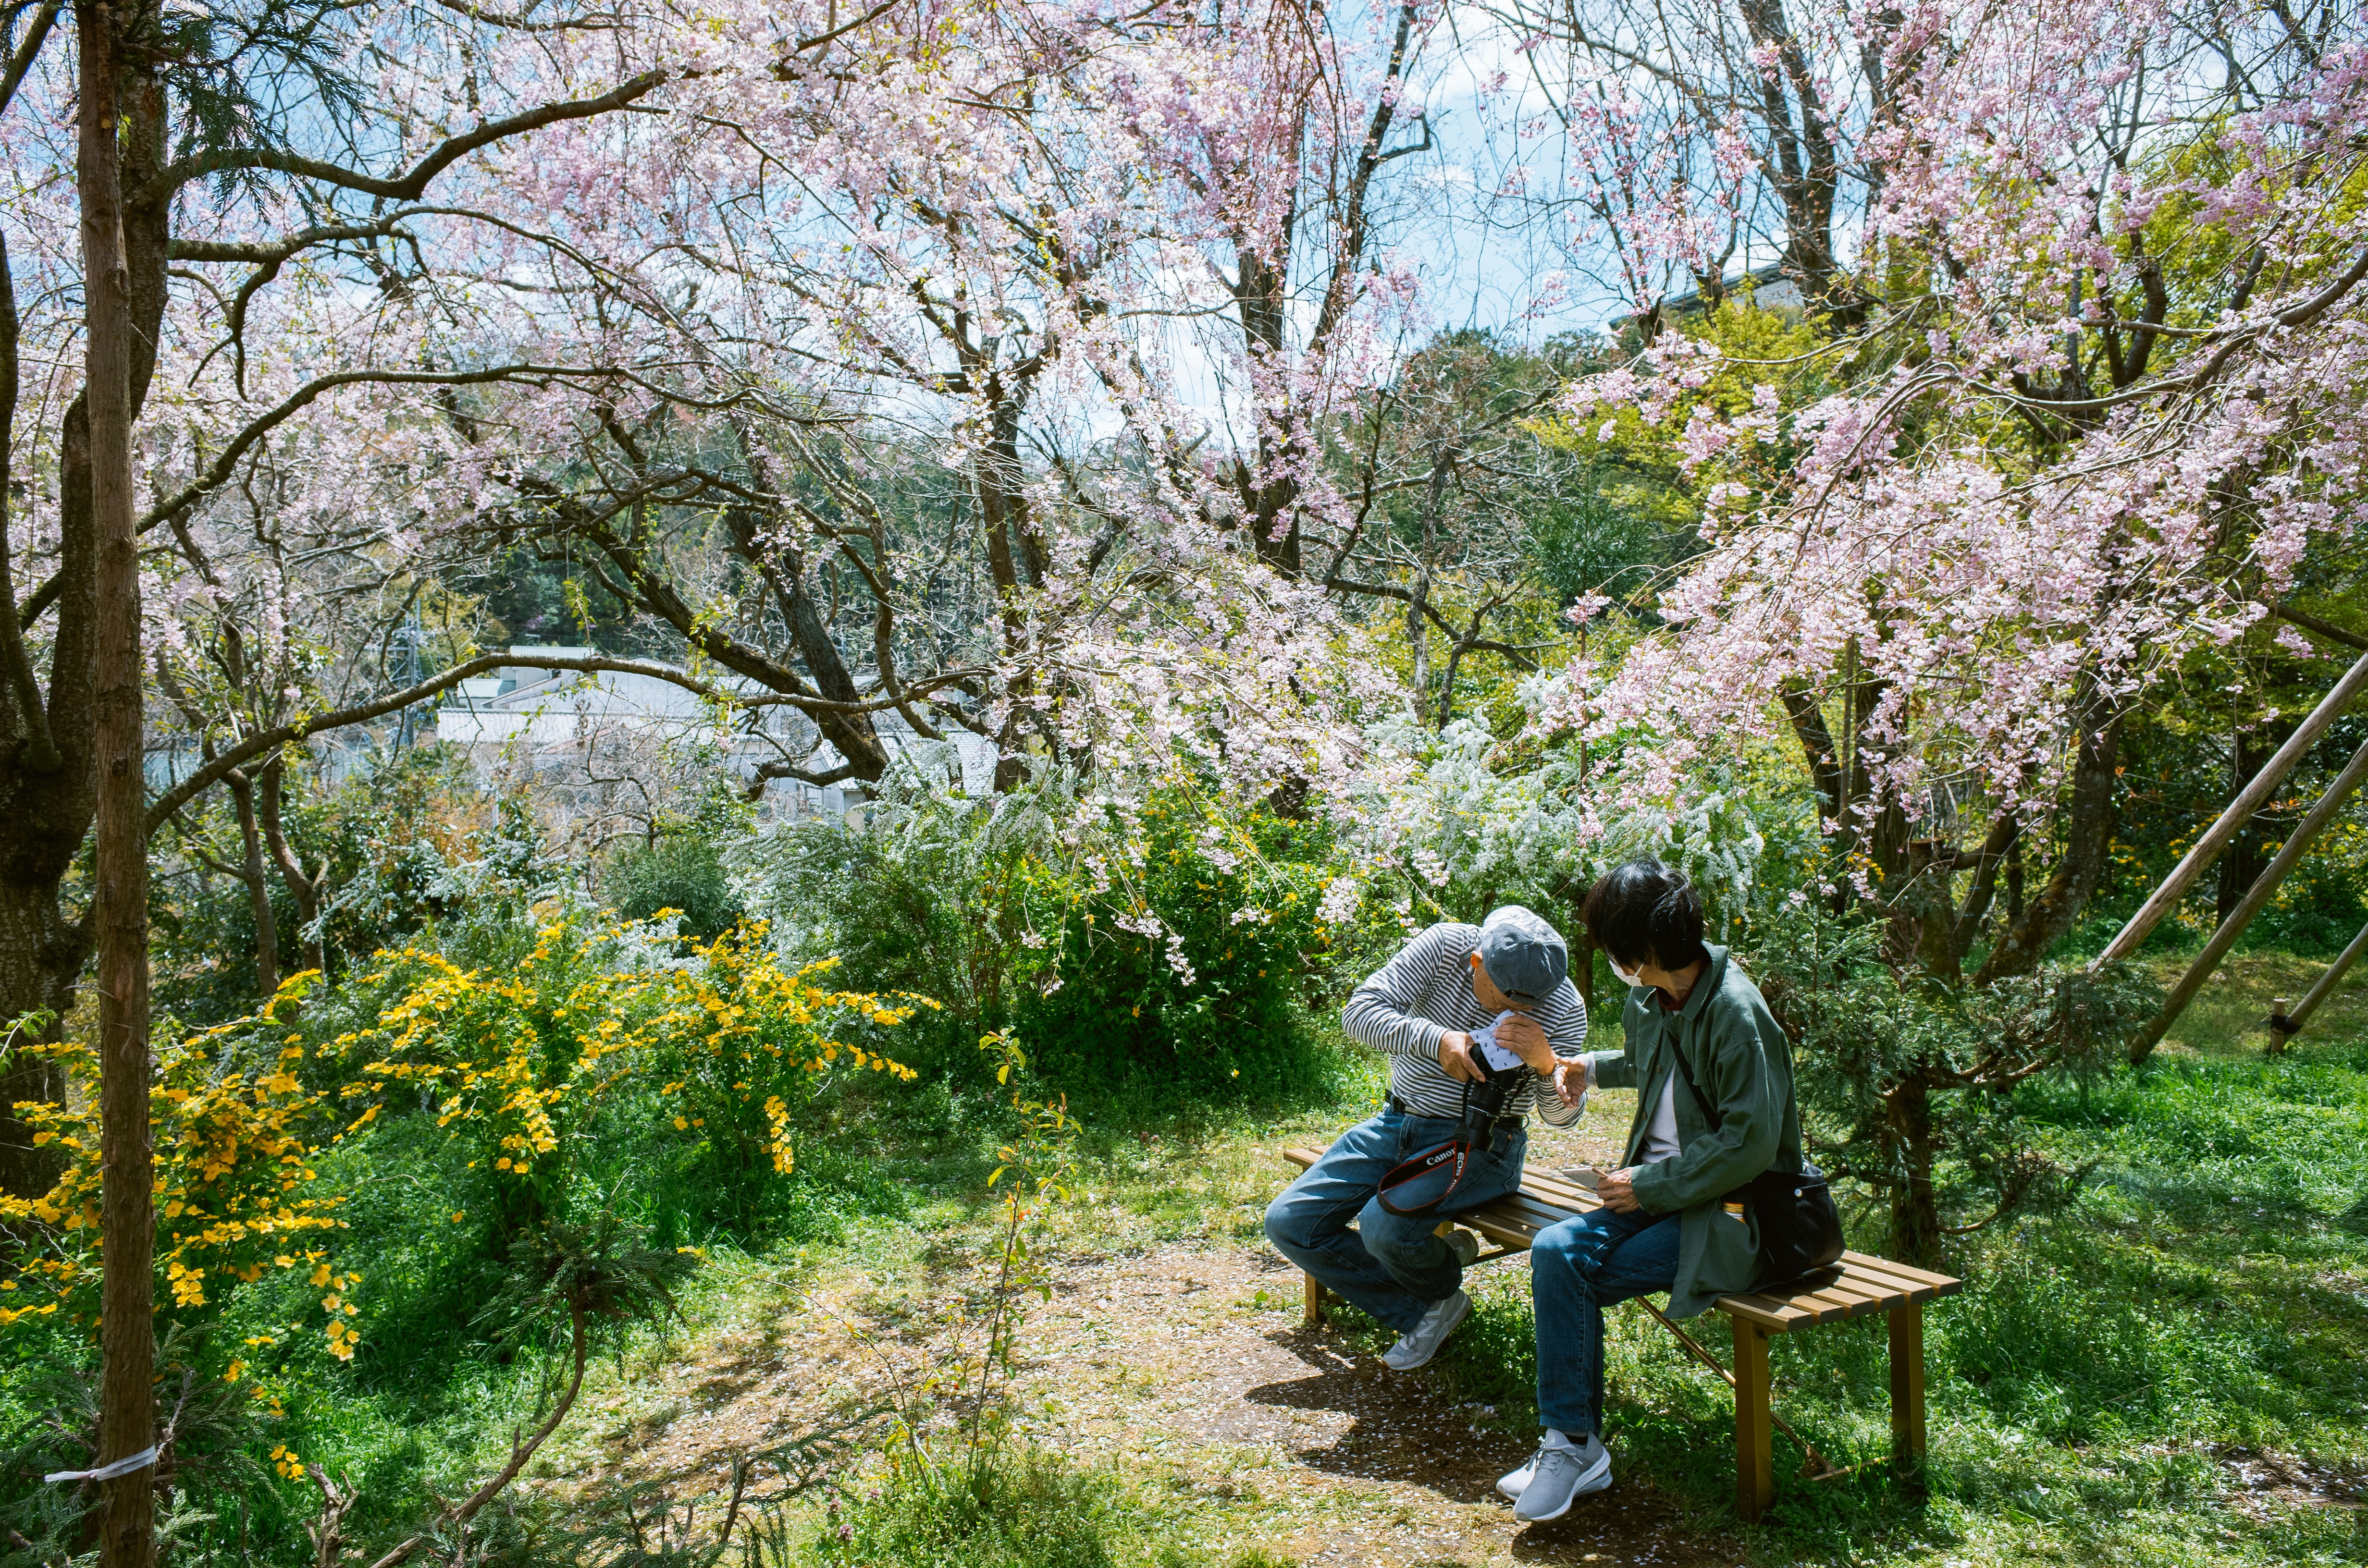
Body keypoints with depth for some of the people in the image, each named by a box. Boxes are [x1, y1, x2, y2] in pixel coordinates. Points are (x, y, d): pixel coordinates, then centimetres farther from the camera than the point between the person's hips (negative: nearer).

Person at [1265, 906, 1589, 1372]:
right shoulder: (1445, 945, -14)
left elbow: (1562, 1115, -15)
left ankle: (1443, 1288, 6)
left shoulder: (1564, 1009, -16)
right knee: (1288, 1222, -5)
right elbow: (1359, 1011, -19)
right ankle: (1422, 1312, 5)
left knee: (1384, 1225, -31)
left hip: (1477, 1143, -4)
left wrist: (1545, 1062, -38)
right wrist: (1437, 1039, -36)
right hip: (1398, 1122, 4)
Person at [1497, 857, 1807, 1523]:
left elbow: (1751, 1143, -22)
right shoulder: (1650, 1001, 7)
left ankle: (1575, 1444, 0)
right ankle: (1572, 1443, -8)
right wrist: (1593, 1068, 16)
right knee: (1555, 1250, -17)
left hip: (1726, 1212, -7)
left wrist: (1650, 1185, -17)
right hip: (1659, 1191, 8)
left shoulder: (1734, 1013, -19)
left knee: (1568, 1270, -19)